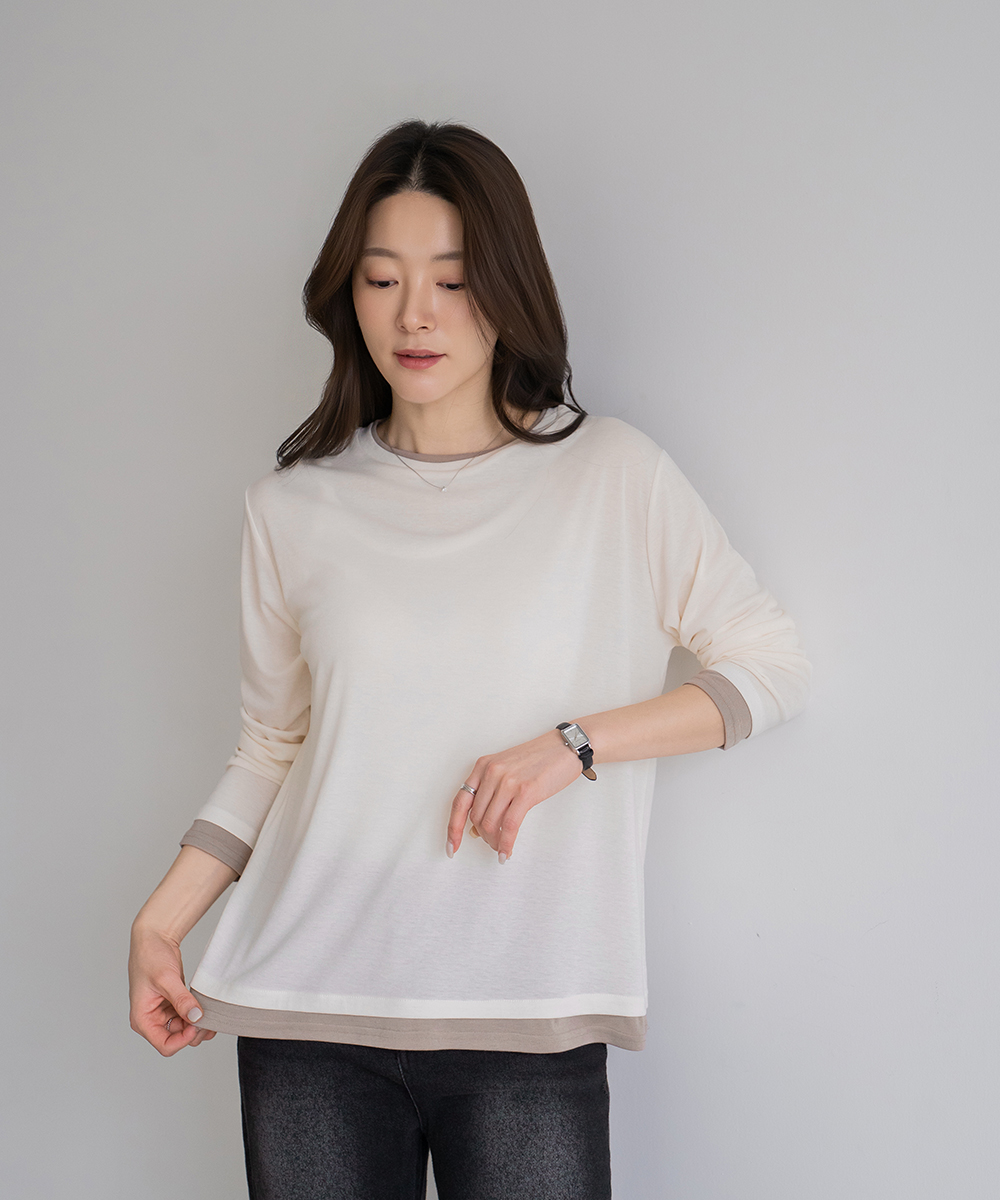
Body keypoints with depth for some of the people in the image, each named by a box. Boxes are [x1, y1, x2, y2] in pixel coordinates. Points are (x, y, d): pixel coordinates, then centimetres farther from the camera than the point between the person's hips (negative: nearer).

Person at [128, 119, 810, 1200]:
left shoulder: (612, 476, 1)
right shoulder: (293, 510, 6)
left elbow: (772, 667, 2)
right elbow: (272, 751, 14)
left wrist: (575, 742, -10)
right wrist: (160, 922, 4)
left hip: (527, 1021, -1)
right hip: (312, 1004, 2)